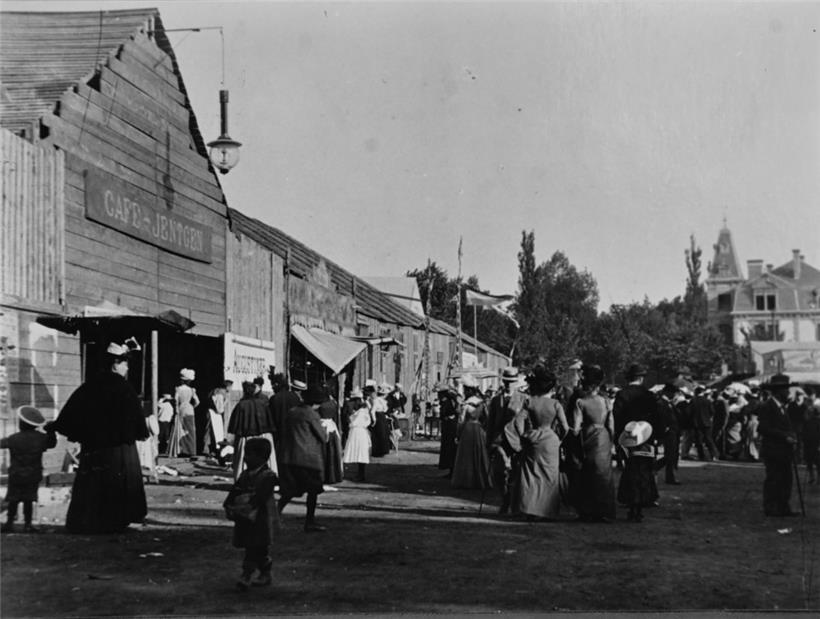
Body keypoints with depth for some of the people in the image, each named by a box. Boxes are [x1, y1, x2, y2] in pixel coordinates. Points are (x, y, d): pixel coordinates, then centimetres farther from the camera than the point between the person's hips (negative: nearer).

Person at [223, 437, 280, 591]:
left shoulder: (268, 476, -10)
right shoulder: (245, 475, 13)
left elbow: (259, 497, -20)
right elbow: (234, 492, 7)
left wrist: (247, 508, -27)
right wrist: (228, 506, -8)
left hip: (260, 520, -7)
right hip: (244, 520, 7)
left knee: (254, 547, -8)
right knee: (259, 550, 13)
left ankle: (246, 575, -6)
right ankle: (265, 574, 24)